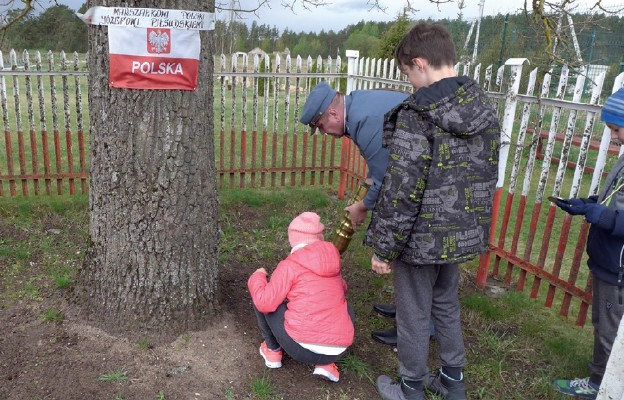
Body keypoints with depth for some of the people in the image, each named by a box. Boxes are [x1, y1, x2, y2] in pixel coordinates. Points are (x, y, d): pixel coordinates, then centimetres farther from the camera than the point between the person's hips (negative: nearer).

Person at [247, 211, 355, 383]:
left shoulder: (289, 265, -4)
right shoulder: (332, 261, 12)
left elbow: (265, 303, -10)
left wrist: (257, 277, 10)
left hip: (301, 347, -3)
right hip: (337, 351, 4)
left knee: (262, 300, 14)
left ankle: (273, 351, 25)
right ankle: (325, 364, 17)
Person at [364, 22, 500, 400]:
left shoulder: (417, 114, -22)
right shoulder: (486, 108, 3)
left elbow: (402, 191, -22)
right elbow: (485, 177, 11)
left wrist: (384, 248, -12)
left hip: (422, 238, -7)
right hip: (463, 233, 8)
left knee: (414, 315, 12)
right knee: (447, 305, 25)